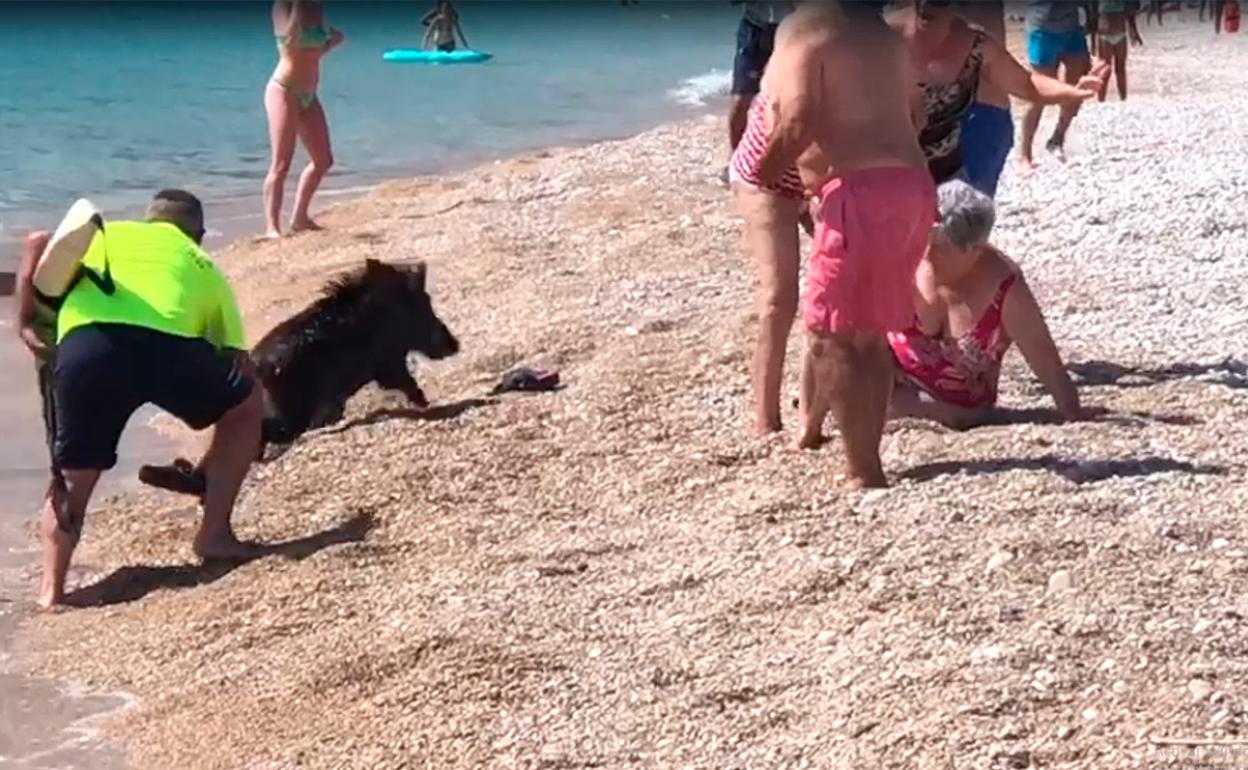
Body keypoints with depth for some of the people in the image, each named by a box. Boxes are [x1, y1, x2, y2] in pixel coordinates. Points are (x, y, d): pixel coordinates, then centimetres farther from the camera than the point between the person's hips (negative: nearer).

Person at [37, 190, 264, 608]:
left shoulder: (103, 234, 35)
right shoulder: (204, 266, 33)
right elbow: (236, 358, 33)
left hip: (83, 348, 2)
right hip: (166, 343, -1)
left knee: (71, 480, 20)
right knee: (247, 405, 26)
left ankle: (51, 592, 7)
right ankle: (214, 534, 21)